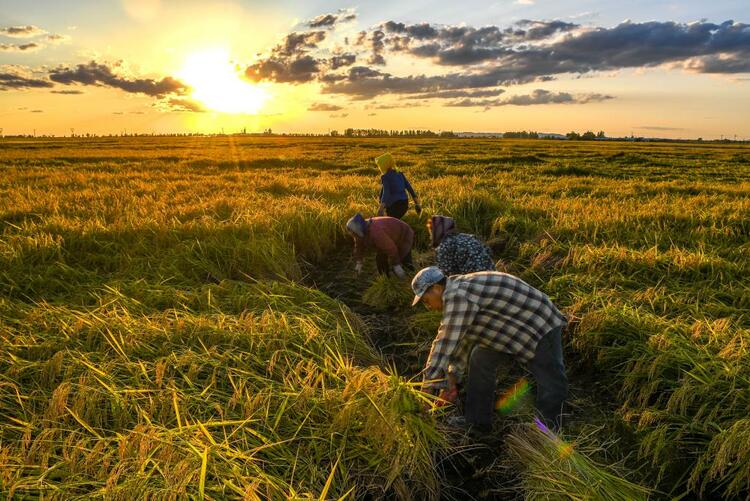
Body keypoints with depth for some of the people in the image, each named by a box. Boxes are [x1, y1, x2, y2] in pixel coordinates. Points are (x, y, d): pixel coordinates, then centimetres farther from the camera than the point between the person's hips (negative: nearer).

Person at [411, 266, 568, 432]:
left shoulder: (458, 295, -28)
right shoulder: (457, 292, 4)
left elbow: (447, 341, -29)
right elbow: (463, 335, 12)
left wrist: (428, 385, -24)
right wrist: (453, 374, 12)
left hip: (540, 326, -10)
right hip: (511, 327, 10)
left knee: (551, 384, -6)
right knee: (481, 360, 9)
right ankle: (477, 421, 18)